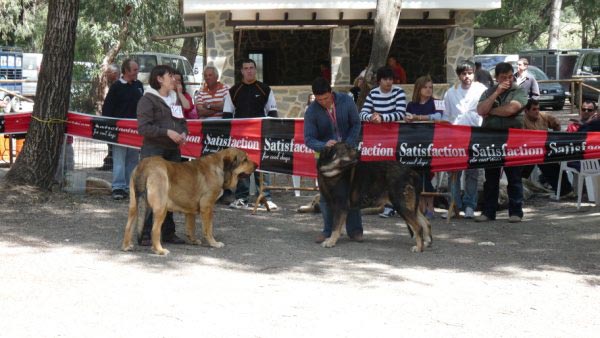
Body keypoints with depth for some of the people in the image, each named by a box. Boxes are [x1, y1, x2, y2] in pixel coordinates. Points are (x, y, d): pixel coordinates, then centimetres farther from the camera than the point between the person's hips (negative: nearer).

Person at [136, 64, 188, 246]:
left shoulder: (176, 98, 17)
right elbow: (143, 127, -15)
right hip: (153, 151, -7)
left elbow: (182, 121, 26)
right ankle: (145, 234, -5)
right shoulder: (147, 100, -7)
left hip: (173, 151, 7)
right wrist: (167, 132, -22)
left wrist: (183, 133, 3)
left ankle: (168, 232, 18)